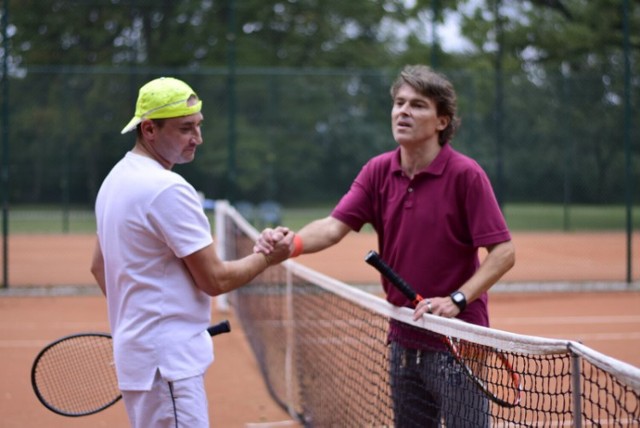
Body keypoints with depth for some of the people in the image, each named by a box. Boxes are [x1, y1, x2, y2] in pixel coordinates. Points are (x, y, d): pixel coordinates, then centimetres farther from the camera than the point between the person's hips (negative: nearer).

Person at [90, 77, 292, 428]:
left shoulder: (116, 179, 12)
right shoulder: (168, 189, -18)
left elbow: (99, 266, 22)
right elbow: (215, 280, -16)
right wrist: (267, 257, -1)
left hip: (135, 352, 10)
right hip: (168, 360, -10)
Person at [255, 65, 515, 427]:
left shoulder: (465, 174, -13)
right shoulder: (378, 172, 3)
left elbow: (504, 252, -15)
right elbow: (335, 226, -7)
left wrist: (457, 300, -26)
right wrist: (291, 244, -27)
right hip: (404, 341, 6)